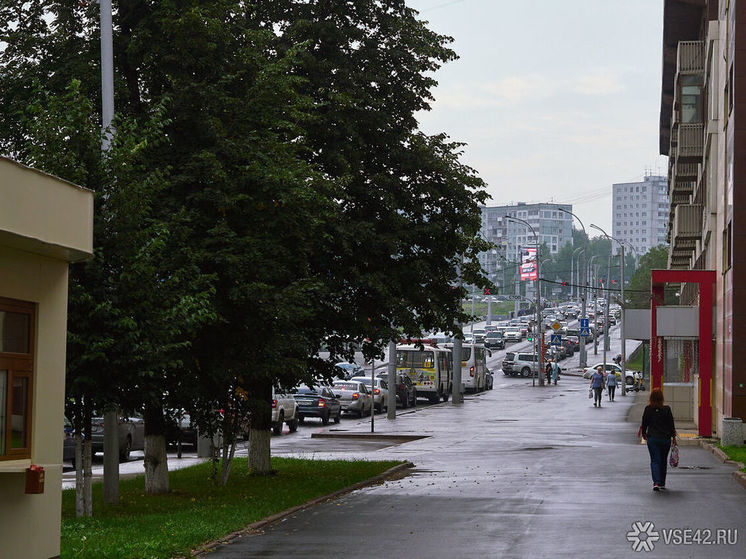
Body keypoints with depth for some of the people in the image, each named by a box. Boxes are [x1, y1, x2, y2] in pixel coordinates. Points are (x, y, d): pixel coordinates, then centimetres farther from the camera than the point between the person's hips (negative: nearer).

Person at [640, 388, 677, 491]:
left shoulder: (648, 409, -6)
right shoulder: (666, 409, -7)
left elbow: (644, 424, 2)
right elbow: (671, 425, -3)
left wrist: (644, 434, 19)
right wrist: (674, 437, 8)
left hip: (652, 439, -1)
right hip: (665, 438, 1)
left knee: (655, 460, 1)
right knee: (663, 461, 15)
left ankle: (656, 482, -18)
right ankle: (662, 483, 24)